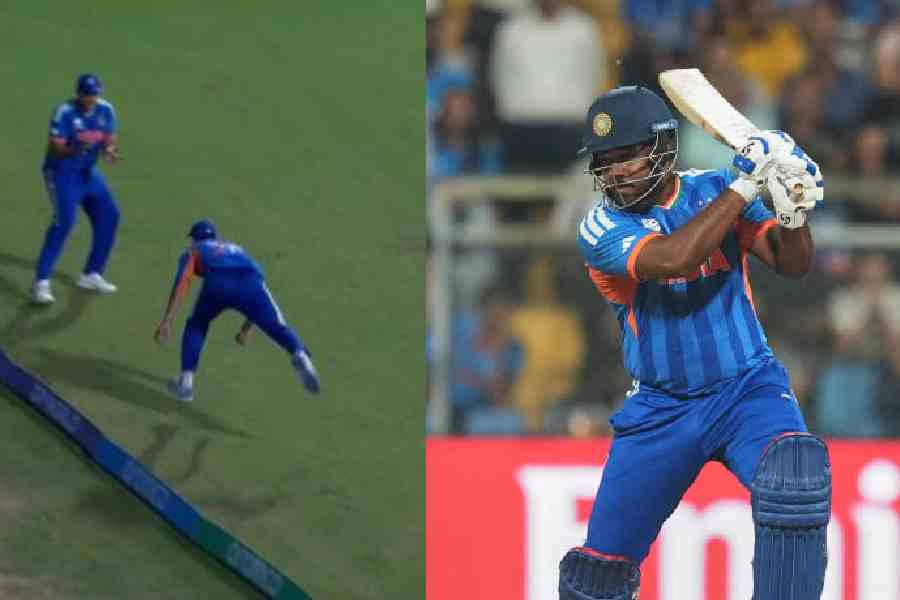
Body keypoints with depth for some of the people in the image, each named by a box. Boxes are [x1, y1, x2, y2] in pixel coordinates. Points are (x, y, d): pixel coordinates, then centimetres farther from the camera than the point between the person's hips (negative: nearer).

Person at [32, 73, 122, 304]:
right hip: (62, 172, -7)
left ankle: (91, 275, 24)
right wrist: (75, 150, -43)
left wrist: (109, 151, -20)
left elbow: (110, 140, 4)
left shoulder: (105, 110, -3)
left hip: (87, 172, 7)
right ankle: (41, 282, -22)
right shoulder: (65, 113, -20)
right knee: (64, 220, -22)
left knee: (109, 215, 7)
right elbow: (55, 149, -24)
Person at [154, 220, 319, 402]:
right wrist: (247, 328, 56)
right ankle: (300, 355, -39)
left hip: (218, 284, -2)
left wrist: (167, 321, 7)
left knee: (196, 325, 25)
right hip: (250, 283, 2)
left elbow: (182, 284, 14)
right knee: (276, 327, -5)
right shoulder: (236, 250, 46)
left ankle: (186, 382, 15)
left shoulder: (193, 251, 33)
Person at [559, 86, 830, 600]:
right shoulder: (602, 228, -7)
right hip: (660, 409, 1)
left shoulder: (713, 191, 0)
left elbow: (792, 265, -5)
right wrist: (744, 186, -26)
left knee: (794, 477, -34)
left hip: (749, 386, 0)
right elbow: (673, 258, -26)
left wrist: (794, 212, -25)